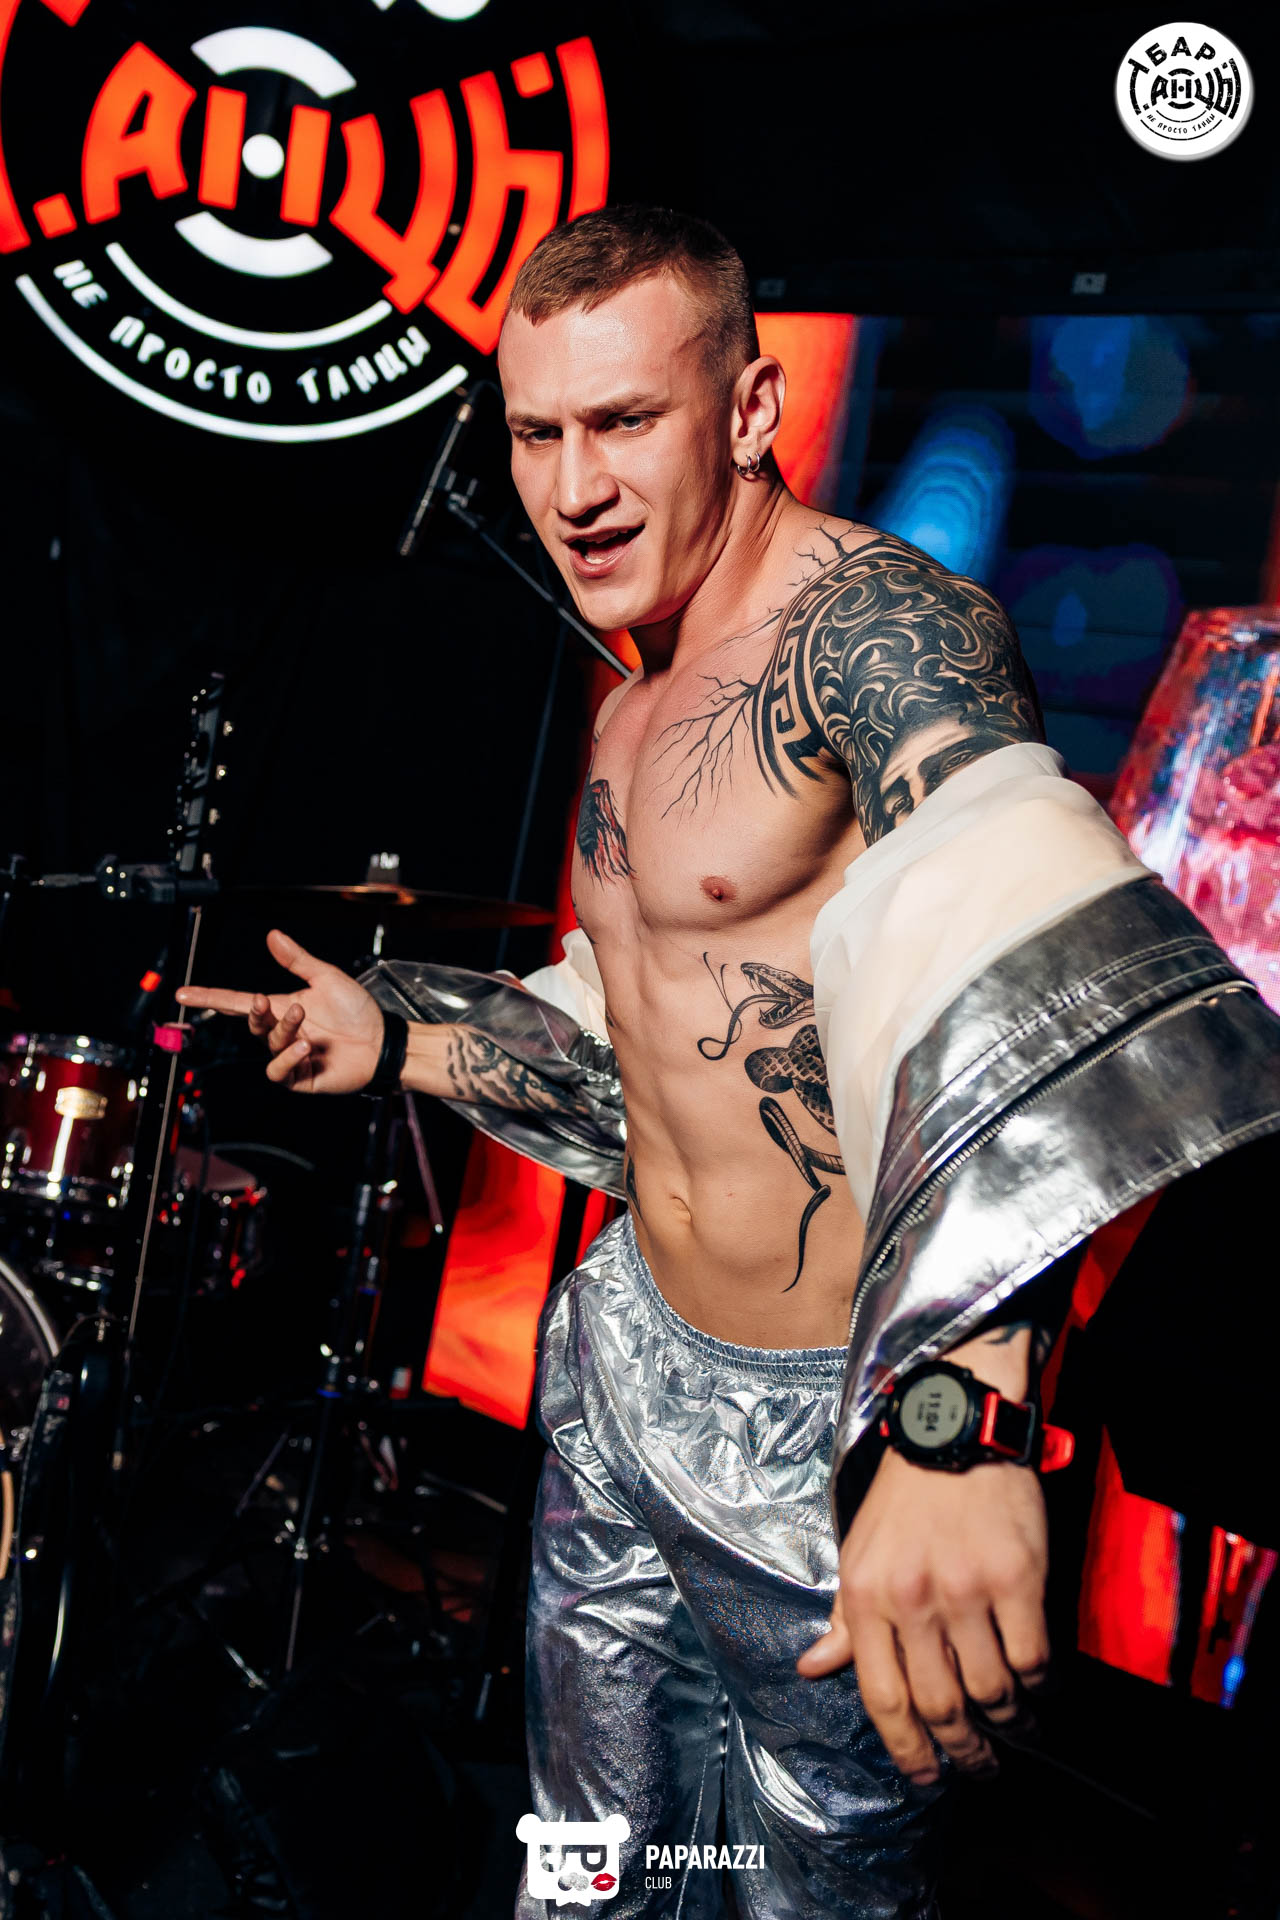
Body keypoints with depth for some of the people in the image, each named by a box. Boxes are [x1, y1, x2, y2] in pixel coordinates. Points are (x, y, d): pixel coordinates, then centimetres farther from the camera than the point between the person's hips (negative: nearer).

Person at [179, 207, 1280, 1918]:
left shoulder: (875, 623, -20)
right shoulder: (632, 711, 10)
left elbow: (1007, 948, -39)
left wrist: (954, 1420, -52)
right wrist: (394, 1038, 12)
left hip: (841, 1435, -8)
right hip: (625, 1357, 8)